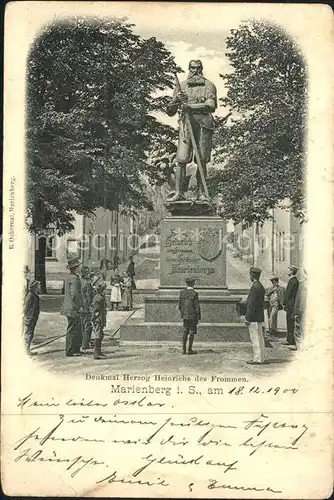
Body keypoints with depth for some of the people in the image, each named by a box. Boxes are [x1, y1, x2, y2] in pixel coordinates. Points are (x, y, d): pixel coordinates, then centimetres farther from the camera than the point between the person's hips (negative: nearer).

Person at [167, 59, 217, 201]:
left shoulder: (208, 86, 12)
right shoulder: (181, 86, 18)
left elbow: (211, 106, -7)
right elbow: (170, 112, 16)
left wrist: (190, 106, -15)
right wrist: (176, 101, -5)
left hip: (203, 123, -1)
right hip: (186, 123, 1)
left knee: (202, 160, -1)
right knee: (181, 160, -10)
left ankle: (201, 193, 5)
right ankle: (178, 193, -9)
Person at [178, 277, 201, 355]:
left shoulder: (182, 292, 1)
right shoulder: (194, 294, -14)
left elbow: (180, 305, 6)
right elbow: (197, 307, -13)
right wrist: (198, 318, -5)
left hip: (185, 316, 5)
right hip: (192, 316, -5)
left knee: (185, 332, 13)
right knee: (192, 332, 3)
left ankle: (184, 349, 15)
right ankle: (190, 349, 5)